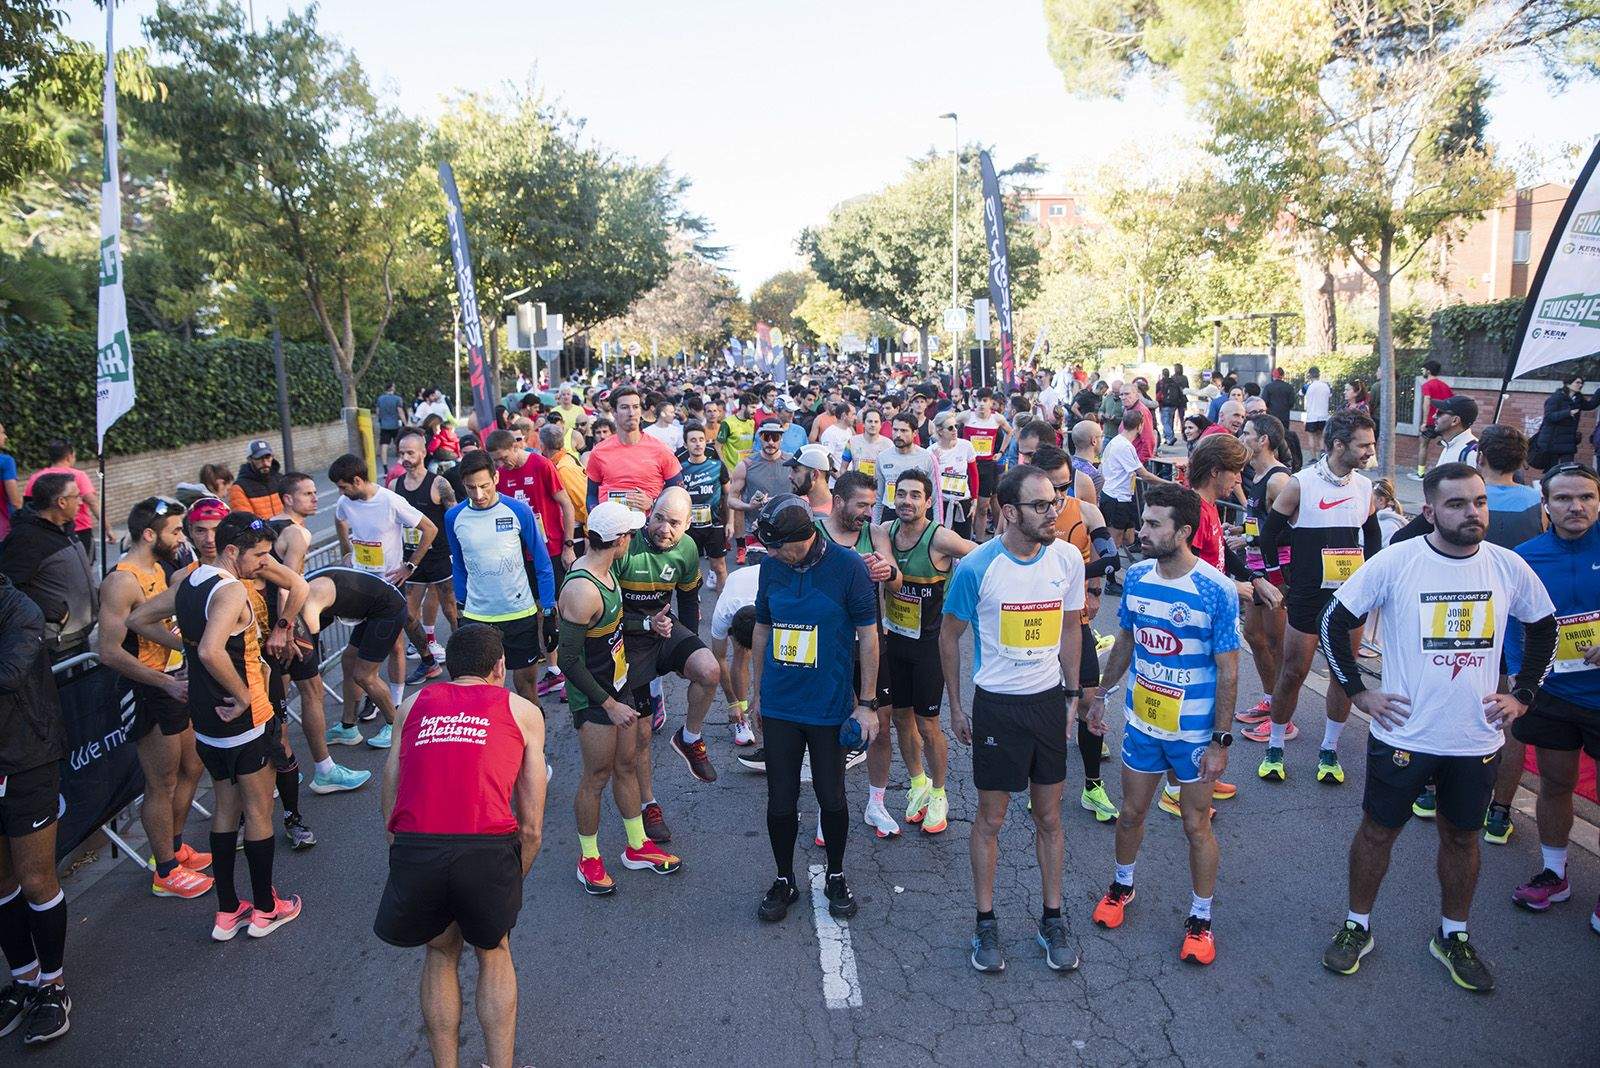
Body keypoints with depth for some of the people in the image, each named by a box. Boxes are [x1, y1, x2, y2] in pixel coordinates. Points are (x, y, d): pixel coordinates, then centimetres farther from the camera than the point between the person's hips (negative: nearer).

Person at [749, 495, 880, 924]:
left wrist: (867, 703, -7)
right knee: (780, 800, 8)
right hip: (779, 707, 3)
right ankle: (784, 880, 29)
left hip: (829, 707, -3)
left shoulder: (848, 567, -13)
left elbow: (868, 635, -7)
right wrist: (757, 690, 15)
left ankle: (835, 876, 33)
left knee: (831, 797, 10)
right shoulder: (771, 566, -1)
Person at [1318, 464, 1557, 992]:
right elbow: (1334, 622, -5)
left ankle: (1452, 937, 38)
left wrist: (1521, 695, 7)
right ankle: (1357, 927, 30)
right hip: (1402, 735, -3)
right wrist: (1358, 692, -7)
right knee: (1378, 831, 11)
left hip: (1477, 740, 3)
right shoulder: (1394, 562, -14)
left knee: (1461, 837, 18)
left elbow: (1543, 628, 14)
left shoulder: (1510, 567, -5)